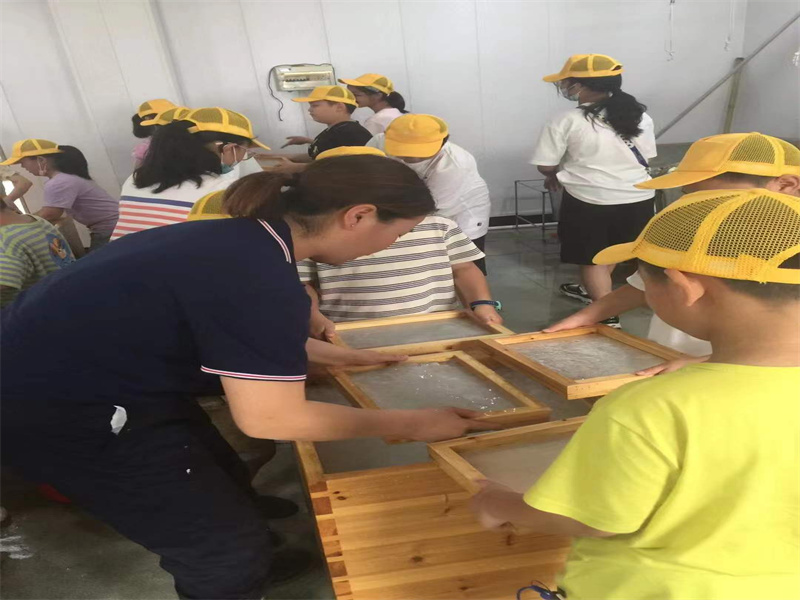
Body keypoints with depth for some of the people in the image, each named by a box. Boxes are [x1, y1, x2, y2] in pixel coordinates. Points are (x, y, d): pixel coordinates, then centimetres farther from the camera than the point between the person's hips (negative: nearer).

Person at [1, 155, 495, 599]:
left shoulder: (244, 241, -1)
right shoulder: (259, 279, -31)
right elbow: (273, 419, -25)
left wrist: (342, 356, 18)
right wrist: (409, 425, -15)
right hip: (62, 413, -9)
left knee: (224, 488, 23)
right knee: (227, 543, 3)